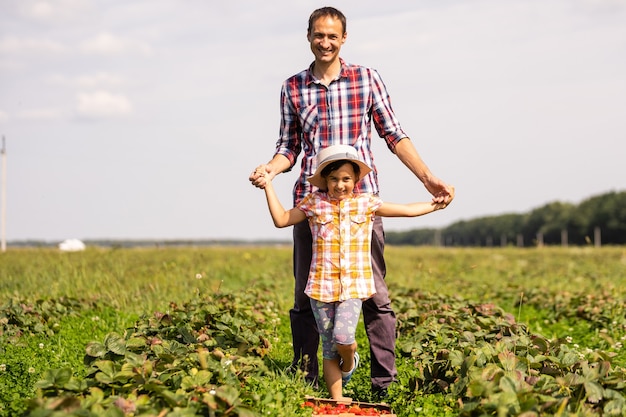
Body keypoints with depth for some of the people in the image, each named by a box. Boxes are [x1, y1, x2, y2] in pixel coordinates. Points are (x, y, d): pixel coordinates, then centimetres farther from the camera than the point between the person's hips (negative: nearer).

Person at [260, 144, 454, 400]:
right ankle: (337, 399, 13)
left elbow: (407, 210, 16)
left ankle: (349, 362, 15)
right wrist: (268, 186, 8)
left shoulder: (366, 204, 8)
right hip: (322, 287, 1)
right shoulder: (314, 204, 7)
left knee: (343, 337, -20)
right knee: (329, 348, 3)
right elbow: (281, 220, 11)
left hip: (353, 286, -1)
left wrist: (435, 205, 15)